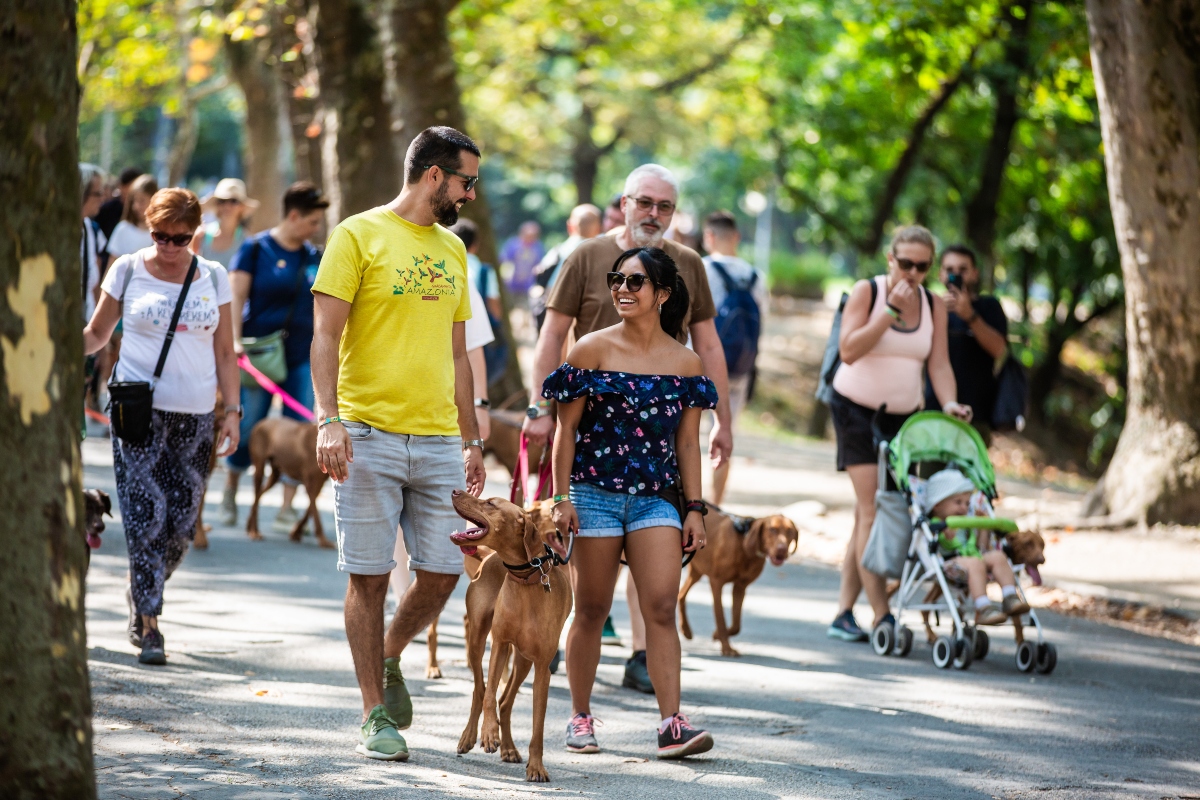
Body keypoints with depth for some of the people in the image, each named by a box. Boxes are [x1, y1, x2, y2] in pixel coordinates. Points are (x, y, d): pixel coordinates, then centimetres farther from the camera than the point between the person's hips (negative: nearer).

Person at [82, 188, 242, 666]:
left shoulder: (213, 278, 8)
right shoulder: (127, 271, 3)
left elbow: (224, 352, 12)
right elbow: (97, 332, 9)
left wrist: (232, 411, 5)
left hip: (195, 414, 2)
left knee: (182, 523, 2)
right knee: (145, 516, -9)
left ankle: (140, 595, 28)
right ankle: (149, 624, -4)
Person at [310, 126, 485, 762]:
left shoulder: (452, 250, 17)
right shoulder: (359, 236, -2)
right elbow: (326, 334, -7)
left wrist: (471, 439, 19)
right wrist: (328, 418, -18)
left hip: (437, 440, 5)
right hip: (369, 435, -5)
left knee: (443, 571, 2)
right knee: (370, 576, -2)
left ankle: (388, 660, 28)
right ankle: (375, 714, 6)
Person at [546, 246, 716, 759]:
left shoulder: (686, 364, 5)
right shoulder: (592, 350, -1)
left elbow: (687, 441, 10)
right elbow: (566, 428, 0)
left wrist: (695, 509, 5)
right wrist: (562, 498, -6)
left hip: (656, 498, 1)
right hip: (595, 495, -1)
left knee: (661, 606, -10)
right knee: (591, 610, 5)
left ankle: (672, 724, -13)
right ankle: (580, 717, 18)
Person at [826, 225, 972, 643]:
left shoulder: (933, 305, 5)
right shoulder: (866, 292, -8)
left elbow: (938, 362, 0)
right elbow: (849, 350, -17)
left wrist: (948, 403, -18)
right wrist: (892, 311, -22)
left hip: (903, 415, 4)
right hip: (857, 408, -4)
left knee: (866, 515, 5)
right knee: (871, 509, -13)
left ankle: (844, 613, 9)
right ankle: (882, 617, -17)